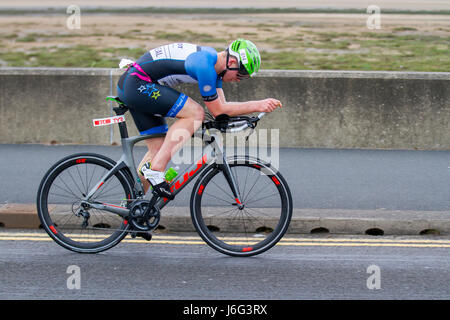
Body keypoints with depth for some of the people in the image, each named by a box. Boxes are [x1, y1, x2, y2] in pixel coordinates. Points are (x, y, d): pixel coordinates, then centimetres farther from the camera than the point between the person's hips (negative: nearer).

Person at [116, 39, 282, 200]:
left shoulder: (212, 59, 9)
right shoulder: (205, 65, -21)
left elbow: (222, 106, 12)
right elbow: (217, 111, -13)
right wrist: (257, 106, -12)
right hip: (137, 84, -10)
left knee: (159, 149, 10)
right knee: (195, 113, -18)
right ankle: (155, 168, -18)